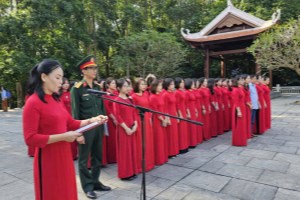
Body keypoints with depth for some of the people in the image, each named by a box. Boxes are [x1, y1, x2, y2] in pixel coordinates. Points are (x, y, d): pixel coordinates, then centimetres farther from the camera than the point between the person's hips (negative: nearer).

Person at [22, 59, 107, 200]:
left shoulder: (56, 100, 9)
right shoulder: (33, 103, -15)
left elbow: (70, 123, 11)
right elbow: (30, 139, -19)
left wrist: (91, 120, -2)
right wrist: (63, 137, -21)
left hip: (64, 155, 7)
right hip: (48, 159, -7)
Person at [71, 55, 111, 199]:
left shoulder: (97, 87, 8)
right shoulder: (77, 88, -10)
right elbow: (75, 112, -12)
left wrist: (104, 124, 10)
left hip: (98, 126, 6)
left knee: (97, 156, 16)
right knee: (84, 159, 9)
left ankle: (95, 182, 32)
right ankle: (87, 186, 24)